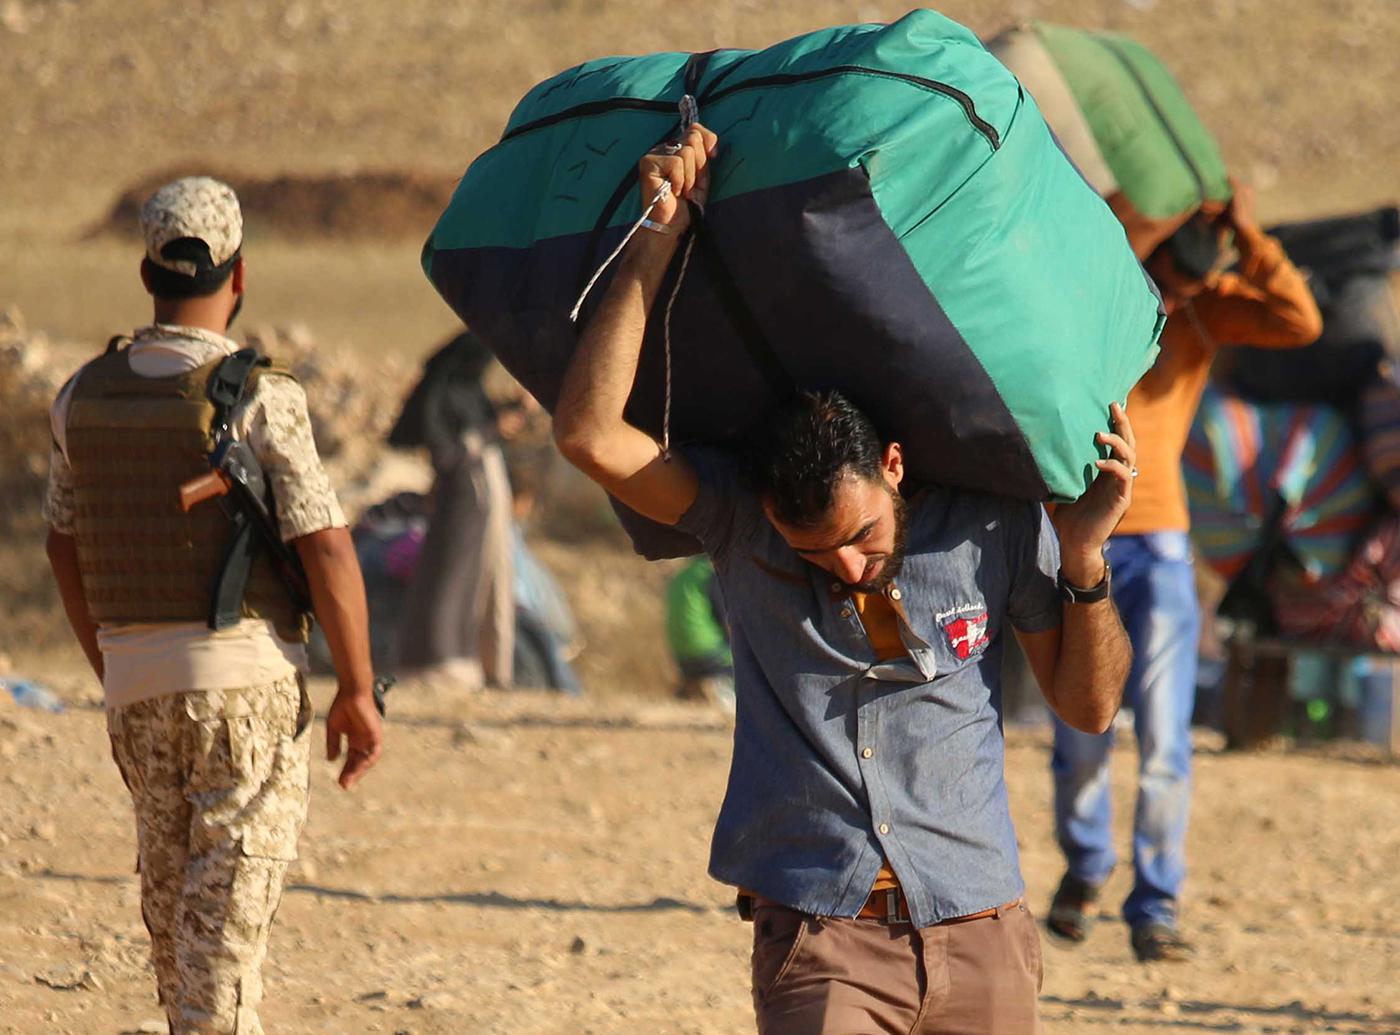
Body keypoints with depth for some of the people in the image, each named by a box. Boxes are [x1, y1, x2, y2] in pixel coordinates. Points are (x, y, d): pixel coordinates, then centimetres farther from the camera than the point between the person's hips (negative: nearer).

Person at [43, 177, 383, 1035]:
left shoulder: (87, 395, 5)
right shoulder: (261, 397, -11)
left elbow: (65, 546, 15)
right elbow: (327, 551, -13)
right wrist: (358, 690, -5)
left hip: (137, 675, 5)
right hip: (248, 673, -5)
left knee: (172, 892, 16)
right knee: (233, 898, -5)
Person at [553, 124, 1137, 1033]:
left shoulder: (993, 525, 0)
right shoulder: (741, 521, -3)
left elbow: (1090, 706, 8)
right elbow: (589, 432, -15)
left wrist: (1085, 555, -6)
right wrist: (660, 238, -15)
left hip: (978, 934, 2)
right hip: (817, 935, -2)